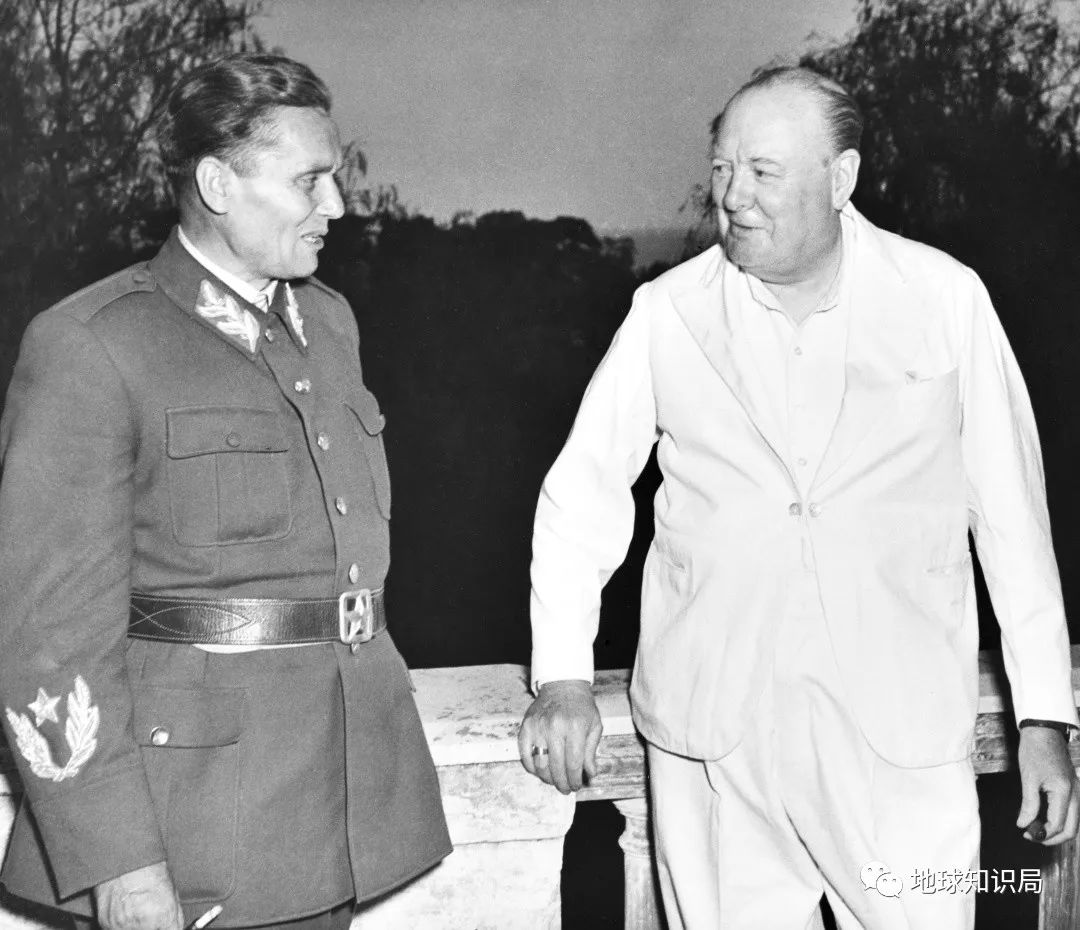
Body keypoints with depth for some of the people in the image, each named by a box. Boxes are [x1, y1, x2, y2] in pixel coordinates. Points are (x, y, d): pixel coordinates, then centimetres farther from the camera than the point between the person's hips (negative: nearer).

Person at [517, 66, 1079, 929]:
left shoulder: (945, 298, -2)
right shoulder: (666, 312, 0)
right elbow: (583, 491, 6)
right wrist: (564, 677, -3)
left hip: (901, 730, 0)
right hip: (712, 728, 1)